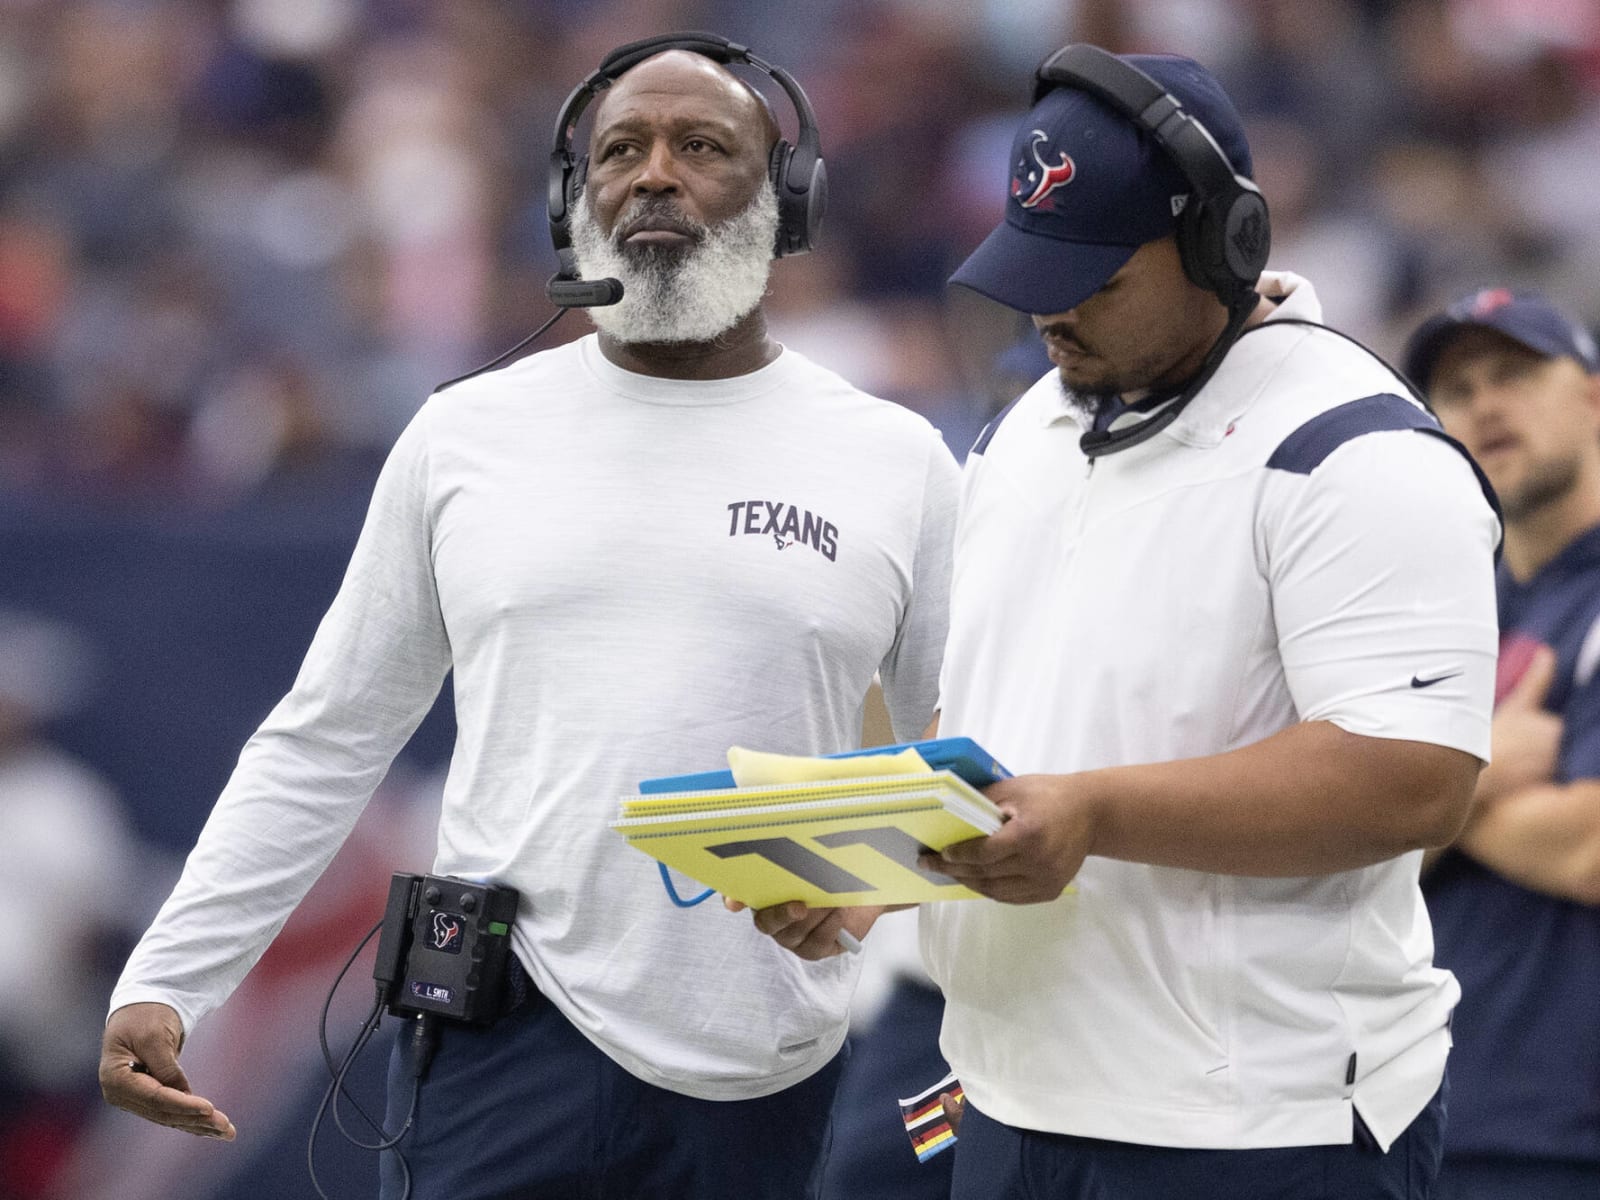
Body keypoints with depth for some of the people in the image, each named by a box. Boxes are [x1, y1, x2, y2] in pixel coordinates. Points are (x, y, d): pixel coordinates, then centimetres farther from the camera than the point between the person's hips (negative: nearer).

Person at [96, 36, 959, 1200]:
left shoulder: (900, 463, 4)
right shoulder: (465, 438, 6)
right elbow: (325, 743, 10)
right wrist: (163, 982, 3)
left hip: (765, 1078, 0)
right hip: (509, 1047, 0)